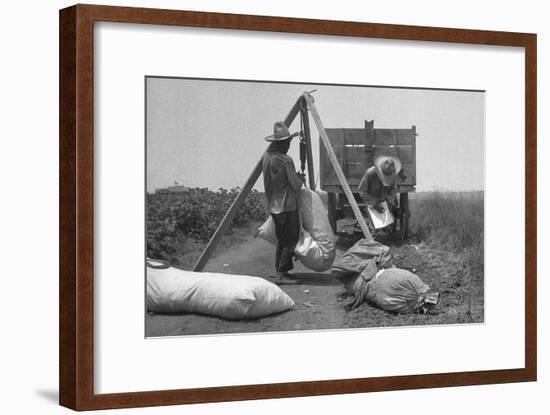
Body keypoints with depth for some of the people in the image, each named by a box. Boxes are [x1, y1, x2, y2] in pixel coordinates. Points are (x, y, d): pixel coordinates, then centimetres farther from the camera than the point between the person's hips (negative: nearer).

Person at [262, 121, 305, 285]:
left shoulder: (267, 156, 6)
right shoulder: (285, 160, -18)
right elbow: (295, 185, -14)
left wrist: (296, 177, 19)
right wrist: (301, 179, 7)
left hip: (273, 206, 8)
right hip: (287, 206, -8)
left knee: (282, 239, 15)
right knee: (291, 239, -3)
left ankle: (280, 271, 16)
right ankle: (282, 273, -7)